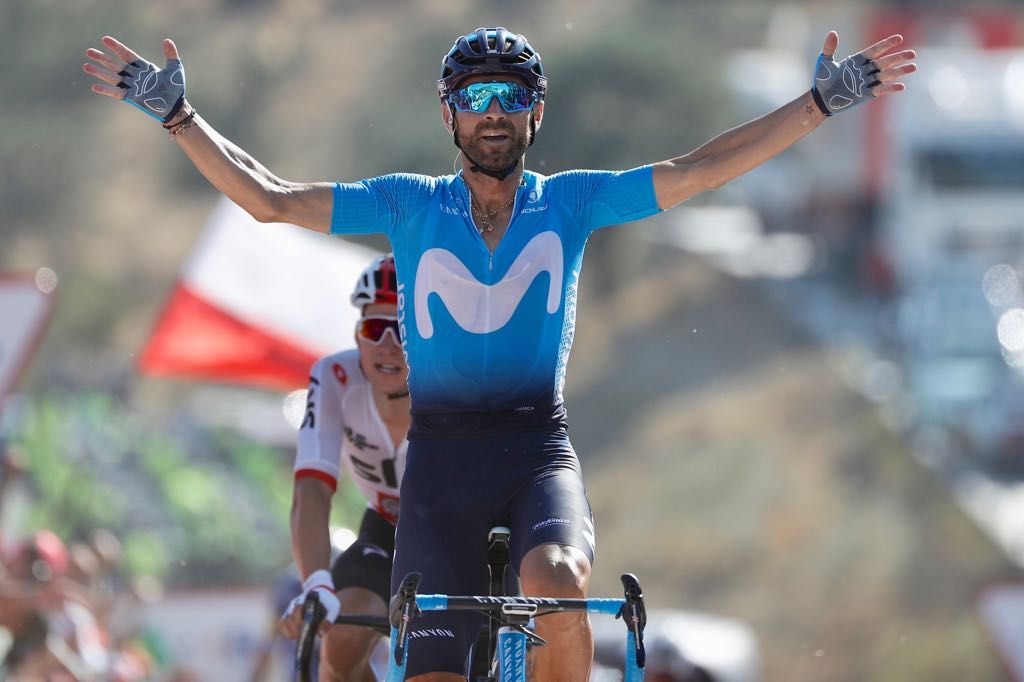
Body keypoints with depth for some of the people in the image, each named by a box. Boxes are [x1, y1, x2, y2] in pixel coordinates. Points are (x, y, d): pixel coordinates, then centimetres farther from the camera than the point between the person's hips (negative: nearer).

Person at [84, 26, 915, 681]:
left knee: (556, 582, -33)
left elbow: (698, 172, 2)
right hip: (441, 458, 1)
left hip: (538, 449, -1)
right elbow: (267, 199, 2)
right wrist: (177, 113, -4)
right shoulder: (410, 206, 5)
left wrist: (822, 101, -3)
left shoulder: (571, 202, 6)